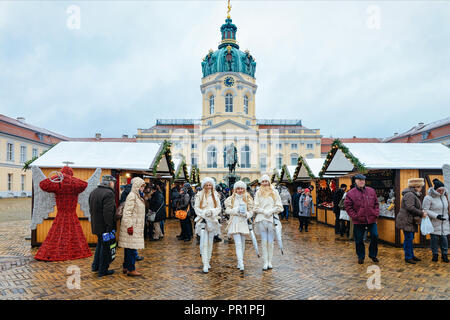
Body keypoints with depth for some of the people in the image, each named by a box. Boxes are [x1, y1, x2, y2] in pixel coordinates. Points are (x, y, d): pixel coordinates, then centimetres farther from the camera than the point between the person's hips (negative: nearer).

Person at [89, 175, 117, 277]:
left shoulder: (93, 192, 10)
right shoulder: (108, 193, -20)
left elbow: (91, 209, 17)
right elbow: (108, 212, -26)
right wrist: (109, 227, -23)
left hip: (96, 225, 9)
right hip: (104, 226, -9)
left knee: (100, 244, 25)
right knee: (106, 247, 3)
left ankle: (95, 266, 33)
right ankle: (103, 270, 12)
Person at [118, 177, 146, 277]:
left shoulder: (138, 196, 16)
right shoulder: (132, 196, -15)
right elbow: (127, 212, -20)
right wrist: (129, 226, -23)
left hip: (136, 227, 10)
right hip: (132, 227, -10)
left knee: (129, 248, 15)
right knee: (132, 249, -5)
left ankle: (126, 267, 23)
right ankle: (131, 269, 2)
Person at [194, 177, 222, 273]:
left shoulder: (215, 195, 9)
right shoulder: (199, 195, 4)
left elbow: (219, 208, 6)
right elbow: (196, 208, 2)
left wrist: (212, 211, -12)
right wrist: (204, 213, -14)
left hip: (212, 220, 2)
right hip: (202, 220, -2)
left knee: (210, 242, 7)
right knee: (204, 242, -10)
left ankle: (208, 261, 21)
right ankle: (205, 265, -9)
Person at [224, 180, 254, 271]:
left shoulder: (248, 199, 8)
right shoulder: (231, 199, 4)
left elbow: (251, 212, 7)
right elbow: (227, 210, -1)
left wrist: (246, 214, -13)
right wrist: (236, 210, -16)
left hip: (244, 223, 2)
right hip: (234, 222, -2)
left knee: (242, 244, 9)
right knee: (238, 244, -12)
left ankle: (240, 262, 23)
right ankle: (241, 264, -16)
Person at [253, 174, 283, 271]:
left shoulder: (274, 192, 8)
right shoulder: (258, 193, 9)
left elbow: (279, 207, 5)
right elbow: (255, 207, 5)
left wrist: (270, 211, -9)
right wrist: (264, 211, -10)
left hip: (272, 219, 0)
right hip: (261, 219, 0)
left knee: (270, 241, 2)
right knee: (264, 241, 0)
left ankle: (270, 262, 11)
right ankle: (265, 262, 5)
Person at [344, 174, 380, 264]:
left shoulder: (371, 191, 7)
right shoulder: (351, 193, -5)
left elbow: (376, 204, 13)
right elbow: (348, 206, -4)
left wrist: (376, 213, 2)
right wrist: (354, 216, -11)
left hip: (372, 220, 3)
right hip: (358, 221, -2)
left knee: (375, 237, 5)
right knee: (359, 240, 6)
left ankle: (373, 255, 25)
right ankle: (361, 256, 24)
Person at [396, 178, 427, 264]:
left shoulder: (413, 195, 18)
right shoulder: (409, 195, -17)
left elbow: (415, 207, 23)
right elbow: (410, 208, -27)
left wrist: (421, 212, 5)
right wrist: (421, 213, -21)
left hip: (411, 221, 11)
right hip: (406, 221, -11)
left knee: (410, 238, 16)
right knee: (408, 238, -5)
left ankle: (411, 255, 25)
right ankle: (408, 257, 2)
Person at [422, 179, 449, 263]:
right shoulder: (429, 198, -15)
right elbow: (425, 210, -16)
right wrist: (436, 216, -22)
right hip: (434, 223, -4)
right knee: (434, 238, 1)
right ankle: (435, 254, 15)